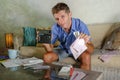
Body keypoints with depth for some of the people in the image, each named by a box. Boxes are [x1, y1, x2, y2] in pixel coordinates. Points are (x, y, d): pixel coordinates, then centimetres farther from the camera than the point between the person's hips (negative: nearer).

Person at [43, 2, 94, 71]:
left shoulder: (80, 25, -28)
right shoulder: (55, 28, -20)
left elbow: (91, 50, -30)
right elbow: (50, 50, -17)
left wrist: (85, 43, -53)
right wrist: (47, 44, -40)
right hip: (63, 49, 2)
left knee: (86, 56, -33)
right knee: (47, 57, -20)